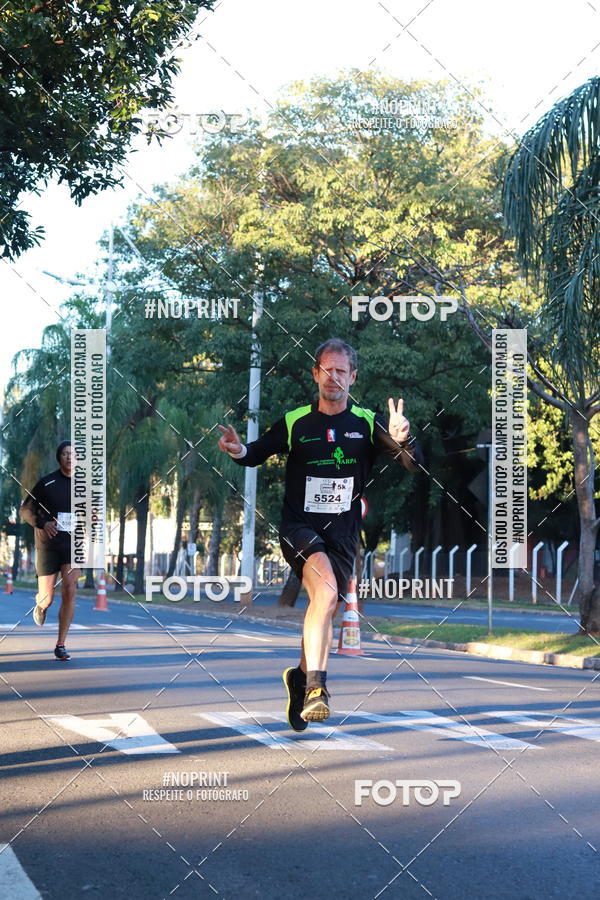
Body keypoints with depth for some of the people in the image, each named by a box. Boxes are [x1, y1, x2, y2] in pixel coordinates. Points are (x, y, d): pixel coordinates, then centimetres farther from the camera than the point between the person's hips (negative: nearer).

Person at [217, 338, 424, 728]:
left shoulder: (368, 423, 1)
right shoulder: (294, 422, 1)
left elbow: (416, 464, -6)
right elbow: (259, 453, 6)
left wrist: (402, 440, -28)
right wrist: (240, 451, -18)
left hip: (343, 533, 3)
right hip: (299, 526, -3)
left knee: (326, 610, 12)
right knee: (326, 591, -28)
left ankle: (300, 677, 38)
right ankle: (316, 686, -26)